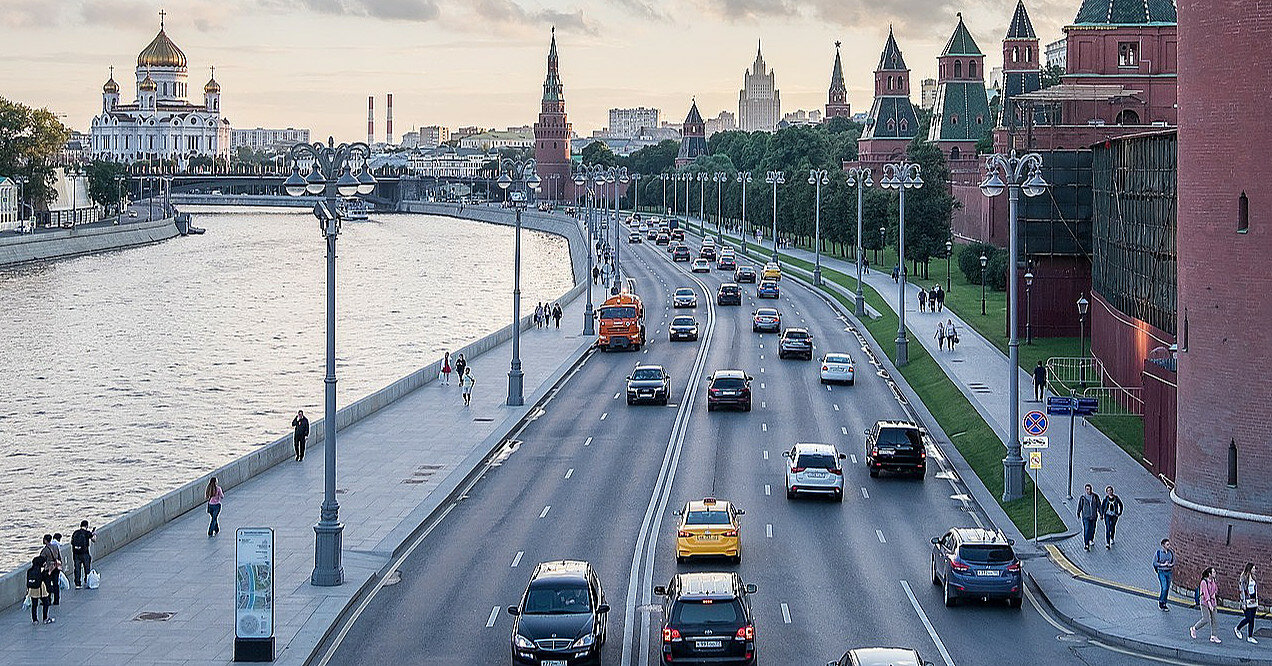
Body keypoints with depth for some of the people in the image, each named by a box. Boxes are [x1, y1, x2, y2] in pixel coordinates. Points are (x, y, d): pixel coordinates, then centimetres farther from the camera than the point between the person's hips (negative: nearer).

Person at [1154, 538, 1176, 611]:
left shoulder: (1171, 552, 3)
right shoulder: (1158, 552, -10)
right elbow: (1154, 563, -6)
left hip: (1169, 572, 5)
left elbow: (1173, 561, 13)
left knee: (1167, 589, 7)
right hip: (1161, 572, -5)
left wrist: (1171, 565, -9)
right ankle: (1160, 601, 4)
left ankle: (1164, 604, 19)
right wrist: (1163, 565, -16)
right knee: (1164, 588, -15)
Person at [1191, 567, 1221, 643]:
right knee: (1206, 620, -9)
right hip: (1205, 602, -7)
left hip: (1213, 602, 7)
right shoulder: (1204, 582, -14)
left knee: (1213, 620, 3)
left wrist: (1216, 604, 18)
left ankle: (1213, 637, 6)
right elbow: (1206, 593, -21)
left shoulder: (1213, 582, 8)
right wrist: (1209, 604, -28)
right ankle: (1193, 629, 13)